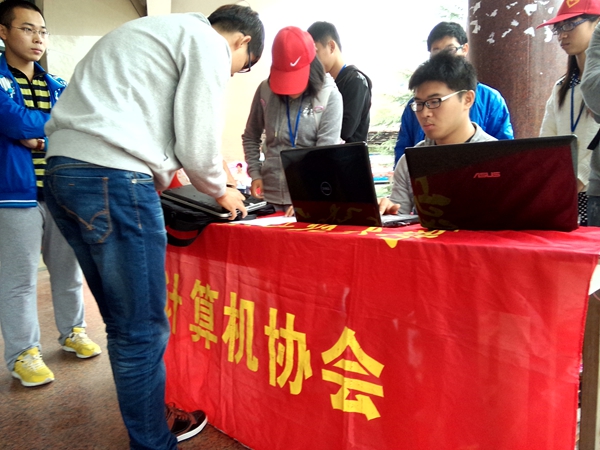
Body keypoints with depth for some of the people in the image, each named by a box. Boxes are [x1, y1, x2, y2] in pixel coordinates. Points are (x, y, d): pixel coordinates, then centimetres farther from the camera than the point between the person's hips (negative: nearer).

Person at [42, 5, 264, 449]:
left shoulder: (154, 31, 31)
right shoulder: (208, 44, 2)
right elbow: (196, 143, -4)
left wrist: (152, 182, 31)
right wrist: (220, 191, 14)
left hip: (62, 173, 10)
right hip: (112, 178, -10)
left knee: (123, 323, 17)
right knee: (143, 330, 0)